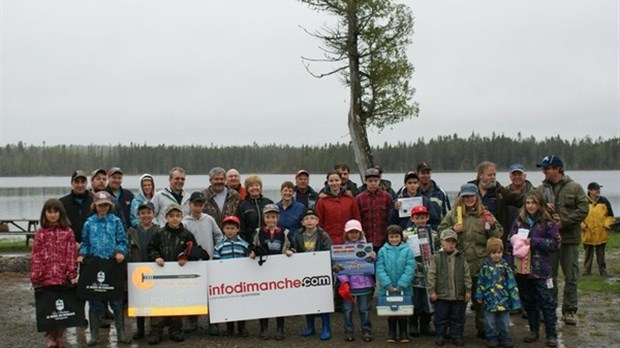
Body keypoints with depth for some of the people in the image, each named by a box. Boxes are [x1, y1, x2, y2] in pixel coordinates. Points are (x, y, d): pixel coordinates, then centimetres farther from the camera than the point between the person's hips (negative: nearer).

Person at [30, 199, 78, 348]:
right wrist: (35, 277, -2)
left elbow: (71, 255, -1)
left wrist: (72, 275, -6)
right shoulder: (40, 232, 5)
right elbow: (36, 256, 2)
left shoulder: (67, 232, 2)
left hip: (63, 277, 0)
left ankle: (59, 336, 18)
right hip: (46, 277, 0)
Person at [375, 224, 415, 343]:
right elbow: (380, 269, -8)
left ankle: (403, 333, 25)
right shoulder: (382, 251, -3)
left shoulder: (407, 250, -5)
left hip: (403, 289, -1)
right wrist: (388, 285, -17)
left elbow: (410, 269, -11)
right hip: (387, 288, 1)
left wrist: (401, 285, -17)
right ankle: (391, 333, 26)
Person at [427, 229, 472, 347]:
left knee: (457, 318, 10)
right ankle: (440, 336, 21)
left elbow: (466, 275, 5)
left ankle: (457, 336, 22)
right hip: (441, 295, -2)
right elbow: (431, 275, -5)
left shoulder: (461, 258, 3)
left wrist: (468, 290, 0)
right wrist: (432, 291, -8)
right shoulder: (437, 257, -4)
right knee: (441, 317, 8)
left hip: (458, 295, 2)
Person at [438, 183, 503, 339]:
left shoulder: (485, 215, 4)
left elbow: (498, 237, 6)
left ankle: (482, 328, 22)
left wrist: (492, 226, -12)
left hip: (480, 263, 0)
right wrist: (453, 230, -11)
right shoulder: (452, 214, 3)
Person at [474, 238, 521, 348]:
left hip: (504, 299, 0)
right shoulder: (485, 267, -2)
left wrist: (514, 297, -5)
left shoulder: (505, 266, -4)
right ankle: (492, 338, 22)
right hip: (490, 299, 0)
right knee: (490, 322, 9)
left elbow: (512, 283, -3)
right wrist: (479, 295, 2)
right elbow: (481, 282, 4)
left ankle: (505, 338, 23)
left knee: (504, 322, 10)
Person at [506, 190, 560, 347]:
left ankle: (551, 334, 10)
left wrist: (533, 241, -15)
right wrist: (510, 264, 2)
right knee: (528, 302, 14)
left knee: (546, 302, -1)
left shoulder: (548, 223, -5)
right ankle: (534, 330, 27)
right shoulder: (519, 222, 6)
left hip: (540, 270, -4)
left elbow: (555, 243, -9)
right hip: (521, 269, 4)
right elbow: (511, 243, 8)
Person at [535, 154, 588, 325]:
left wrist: (564, 222, -17)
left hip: (569, 237, -2)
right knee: (549, 276, 10)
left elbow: (583, 209, -9)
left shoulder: (574, 188, -2)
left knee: (571, 276, 4)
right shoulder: (540, 189, 5)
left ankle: (569, 311, 14)